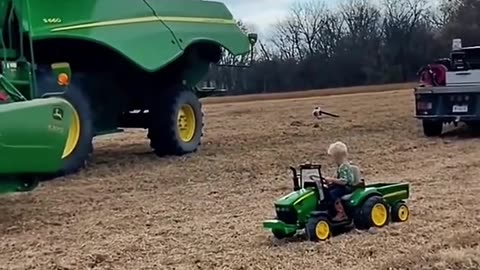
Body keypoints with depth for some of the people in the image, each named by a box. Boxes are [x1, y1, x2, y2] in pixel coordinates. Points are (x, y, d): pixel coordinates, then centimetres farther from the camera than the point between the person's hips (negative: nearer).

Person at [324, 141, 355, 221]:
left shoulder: (344, 167, -23)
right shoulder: (341, 165, 9)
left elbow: (344, 181, -29)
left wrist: (332, 179, -26)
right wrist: (332, 180, 7)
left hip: (347, 187, -10)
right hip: (342, 185, 10)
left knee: (333, 193, -28)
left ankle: (341, 213, -22)